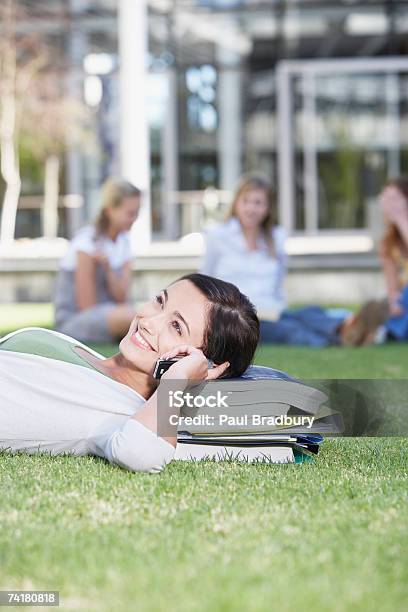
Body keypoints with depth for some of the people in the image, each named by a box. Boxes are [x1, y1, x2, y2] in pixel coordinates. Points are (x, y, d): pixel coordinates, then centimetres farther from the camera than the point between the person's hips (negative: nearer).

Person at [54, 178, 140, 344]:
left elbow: (121, 297, -4)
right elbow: (87, 307, -16)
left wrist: (107, 267, -20)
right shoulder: (87, 242, -15)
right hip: (73, 322, -6)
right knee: (128, 315, -36)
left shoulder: (124, 242, 7)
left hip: (106, 314, 6)